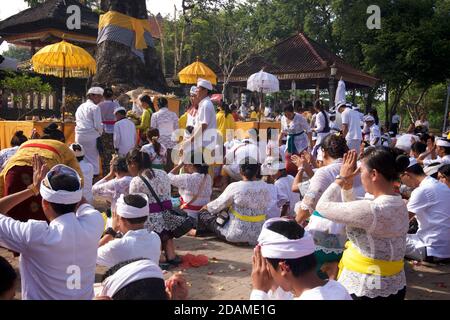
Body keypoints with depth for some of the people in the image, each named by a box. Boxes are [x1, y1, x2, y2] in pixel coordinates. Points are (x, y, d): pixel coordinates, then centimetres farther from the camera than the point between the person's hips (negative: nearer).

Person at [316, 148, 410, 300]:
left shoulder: (371, 209, -28)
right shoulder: (399, 204, 1)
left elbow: (322, 206, -17)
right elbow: (353, 211, 13)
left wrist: (341, 177, -6)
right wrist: (347, 183, 3)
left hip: (365, 289, -8)